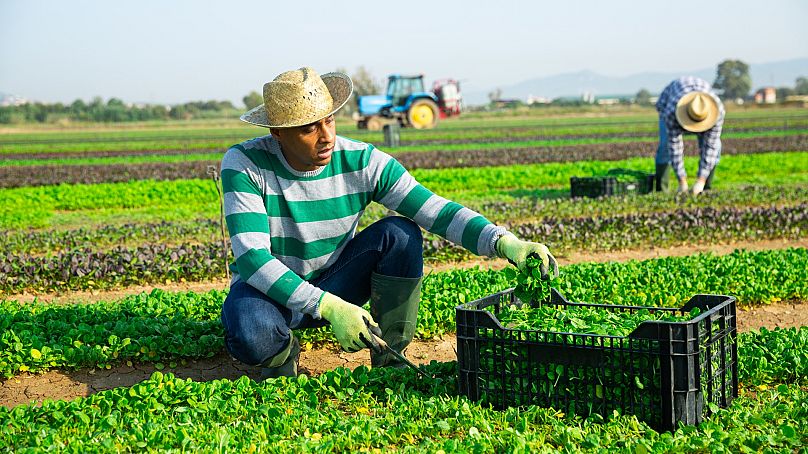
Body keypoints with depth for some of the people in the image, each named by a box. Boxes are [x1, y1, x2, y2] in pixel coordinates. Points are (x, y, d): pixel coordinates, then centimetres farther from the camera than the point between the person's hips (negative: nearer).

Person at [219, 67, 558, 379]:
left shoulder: (362, 162, -16)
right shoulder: (244, 164, -23)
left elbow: (436, 211, -21)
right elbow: (251, 257, -31)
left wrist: (502, 242, -39)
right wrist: (328, 307, -40)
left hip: (334, 281, 3)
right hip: (268, 288, -3)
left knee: (400, 234, -24)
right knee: (250, 337, -39)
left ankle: (389, 358, -9)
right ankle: (282, 353, -1)